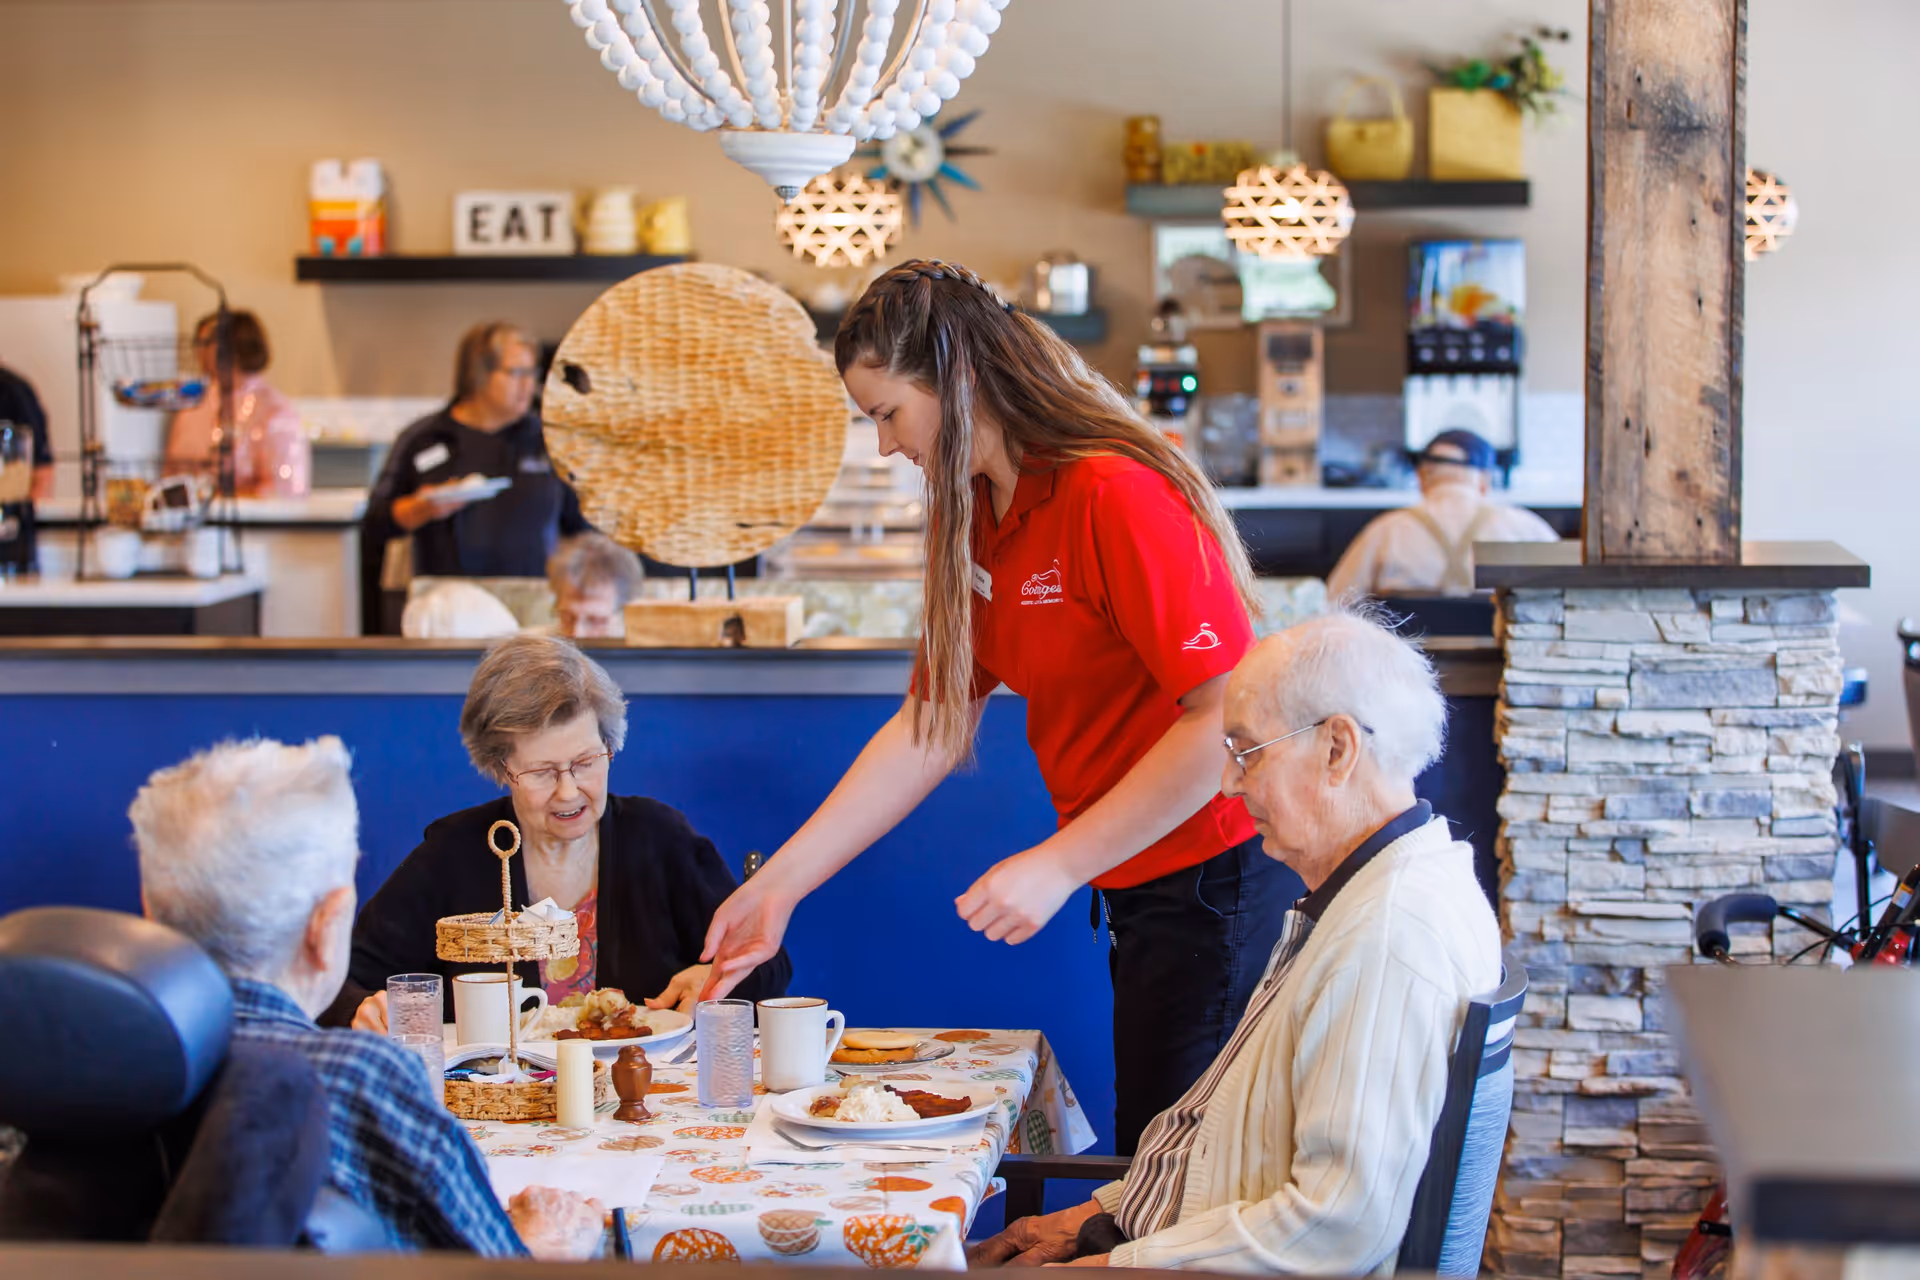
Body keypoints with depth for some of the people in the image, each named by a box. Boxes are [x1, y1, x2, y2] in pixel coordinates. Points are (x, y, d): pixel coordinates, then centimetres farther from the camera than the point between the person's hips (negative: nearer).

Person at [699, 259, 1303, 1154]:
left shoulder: (1120, 498, -19)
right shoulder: (974, 517, 9)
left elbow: (1229, 717, -23)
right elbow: (931, 727, 9)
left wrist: (1058, 865, -20)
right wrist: (778, 886, 4)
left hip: (1217, 875, -9)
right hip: (1136, 891, 9)